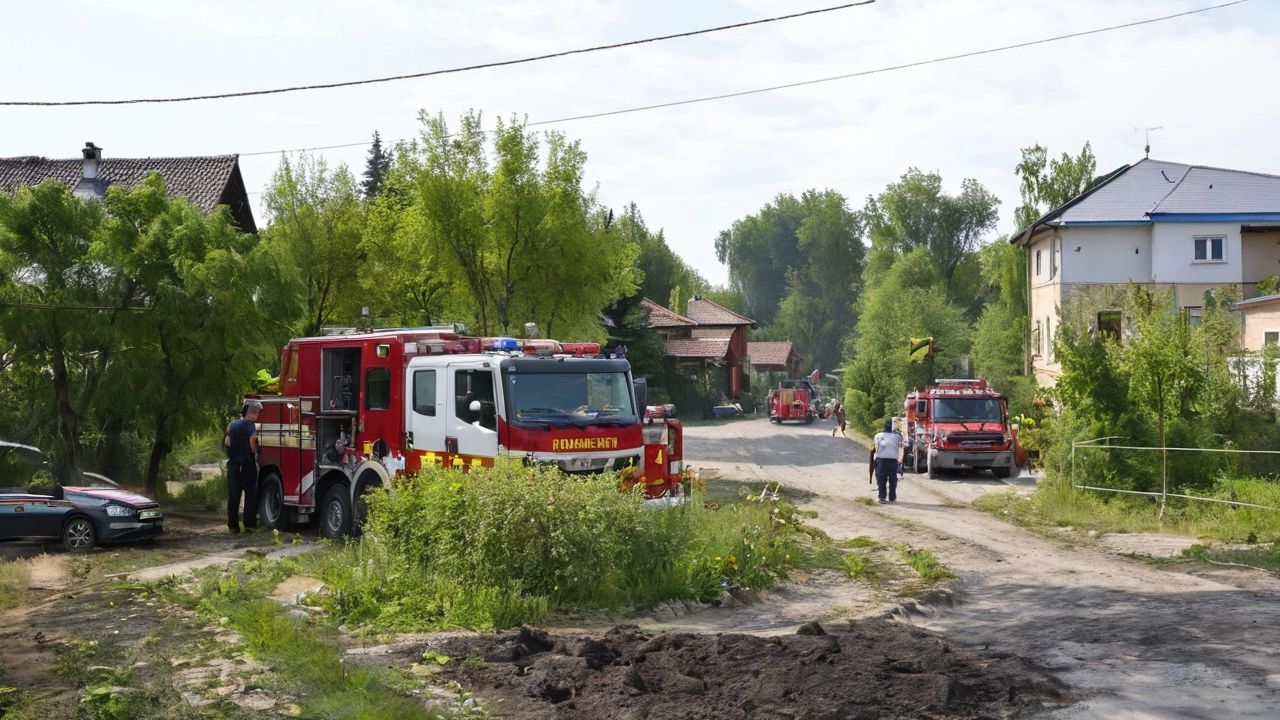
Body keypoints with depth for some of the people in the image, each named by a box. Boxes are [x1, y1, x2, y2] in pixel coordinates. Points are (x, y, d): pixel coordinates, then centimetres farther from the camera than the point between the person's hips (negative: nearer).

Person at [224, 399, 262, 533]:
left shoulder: (232, 425, 8)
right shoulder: (250, 424, -8)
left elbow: (226, 442, 2)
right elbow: (253, 438, -22)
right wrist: (254, 452, -6)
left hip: (233, 463, 5)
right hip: (247, 464, -5)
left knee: (233, 496, 8)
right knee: (250, 495, 2)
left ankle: (233, 525, 8)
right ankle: (250, 524, -2)